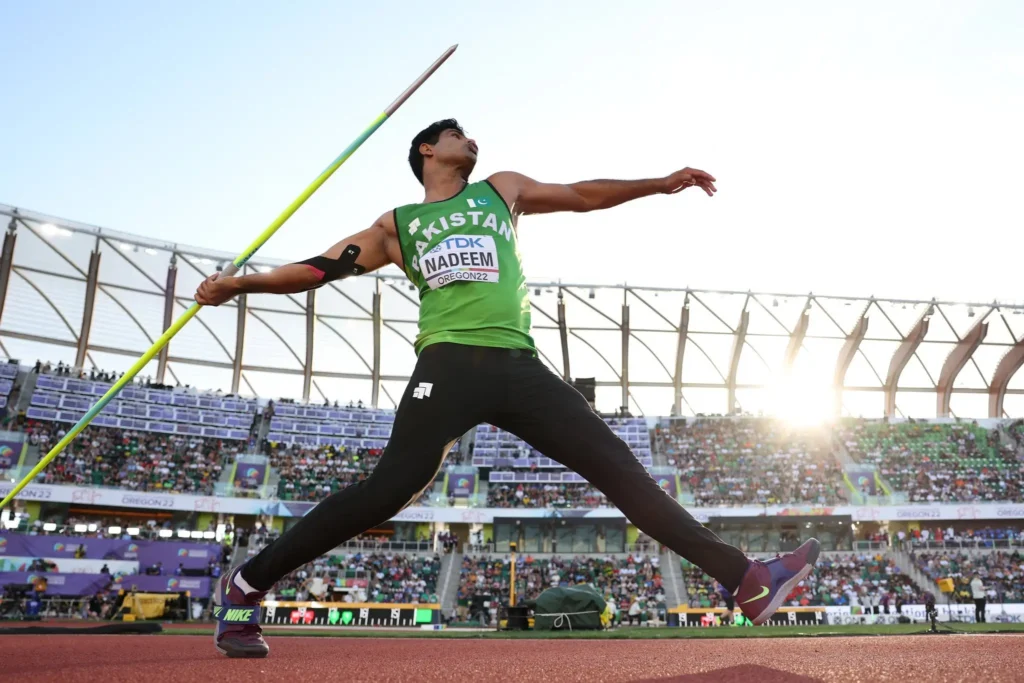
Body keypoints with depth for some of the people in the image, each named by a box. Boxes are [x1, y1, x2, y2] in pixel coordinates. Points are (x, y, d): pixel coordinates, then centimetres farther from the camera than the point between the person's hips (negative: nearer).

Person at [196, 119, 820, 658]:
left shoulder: (501, 189, 26)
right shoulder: (397, 226, 18)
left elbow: (582, 195, 32)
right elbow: (322, 266, 15)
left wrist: (661, 183, 29)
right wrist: (239, 283, 6)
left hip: (519, 367, 3)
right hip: (451, 364, -3)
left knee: (618, 465, -2)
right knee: (390, 490, -15)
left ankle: (744, 577, 1)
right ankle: (246, 584, 0)